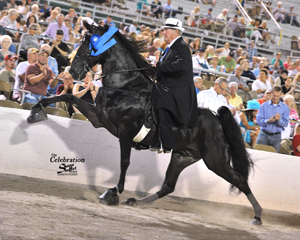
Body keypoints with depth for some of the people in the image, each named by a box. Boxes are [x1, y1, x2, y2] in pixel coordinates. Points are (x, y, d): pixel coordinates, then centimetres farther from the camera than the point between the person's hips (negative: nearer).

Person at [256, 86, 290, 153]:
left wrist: (279, 120, -23)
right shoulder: (264, 106, 5)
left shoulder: (285, 108, 5)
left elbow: (285, 124, -2)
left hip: (276, 137, 0)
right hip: (264, 135, 0)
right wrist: (268, 121, -22)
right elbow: (258, 121, -4)